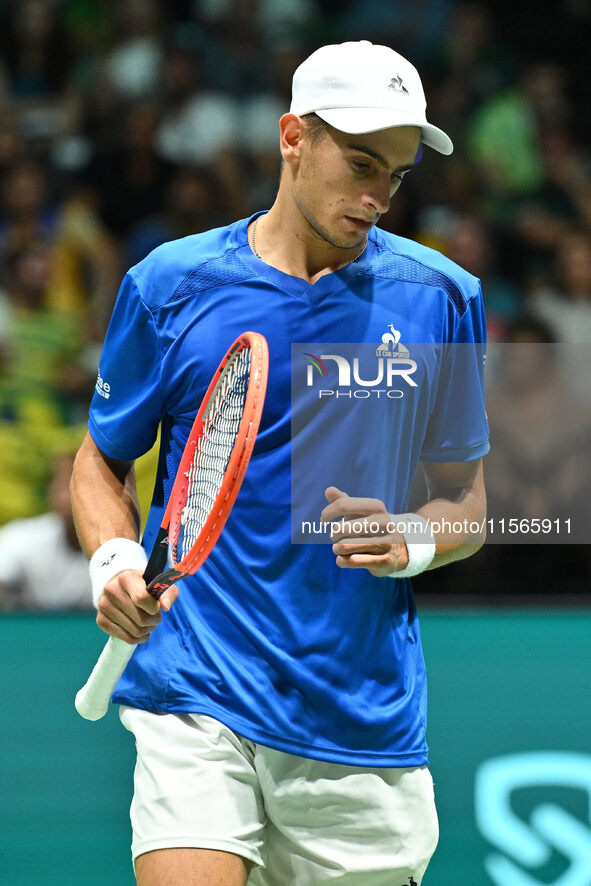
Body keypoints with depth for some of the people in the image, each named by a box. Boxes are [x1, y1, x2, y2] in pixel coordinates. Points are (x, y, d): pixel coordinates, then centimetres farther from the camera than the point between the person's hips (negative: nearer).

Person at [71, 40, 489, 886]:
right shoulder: (169, 284, 2)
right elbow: (102, 461, 14)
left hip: (367, 716, 2)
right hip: (197, 703, -2)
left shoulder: (440, 298, 5)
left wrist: (411, 543, -10)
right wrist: (114, 558, -6)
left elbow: (464, 498, 12)